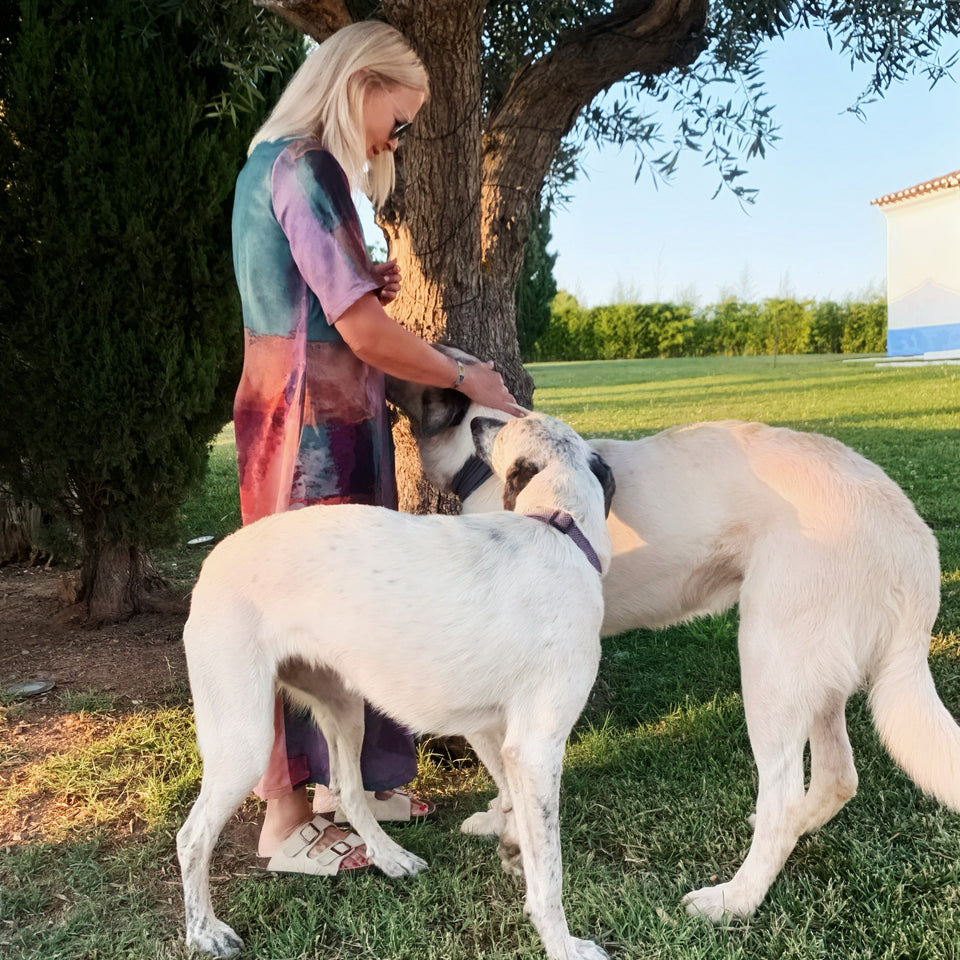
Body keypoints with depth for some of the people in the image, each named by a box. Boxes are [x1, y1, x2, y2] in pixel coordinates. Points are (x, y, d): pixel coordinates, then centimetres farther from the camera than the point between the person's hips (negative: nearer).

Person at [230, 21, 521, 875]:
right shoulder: (308, 170, -15)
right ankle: (287, 819, 8)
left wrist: (370, 287, 10)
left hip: (300, 409, 10)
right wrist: (466, 378, -8)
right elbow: (364, 332, -20)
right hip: (320, 414, -10)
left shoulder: (271, 163, 17)